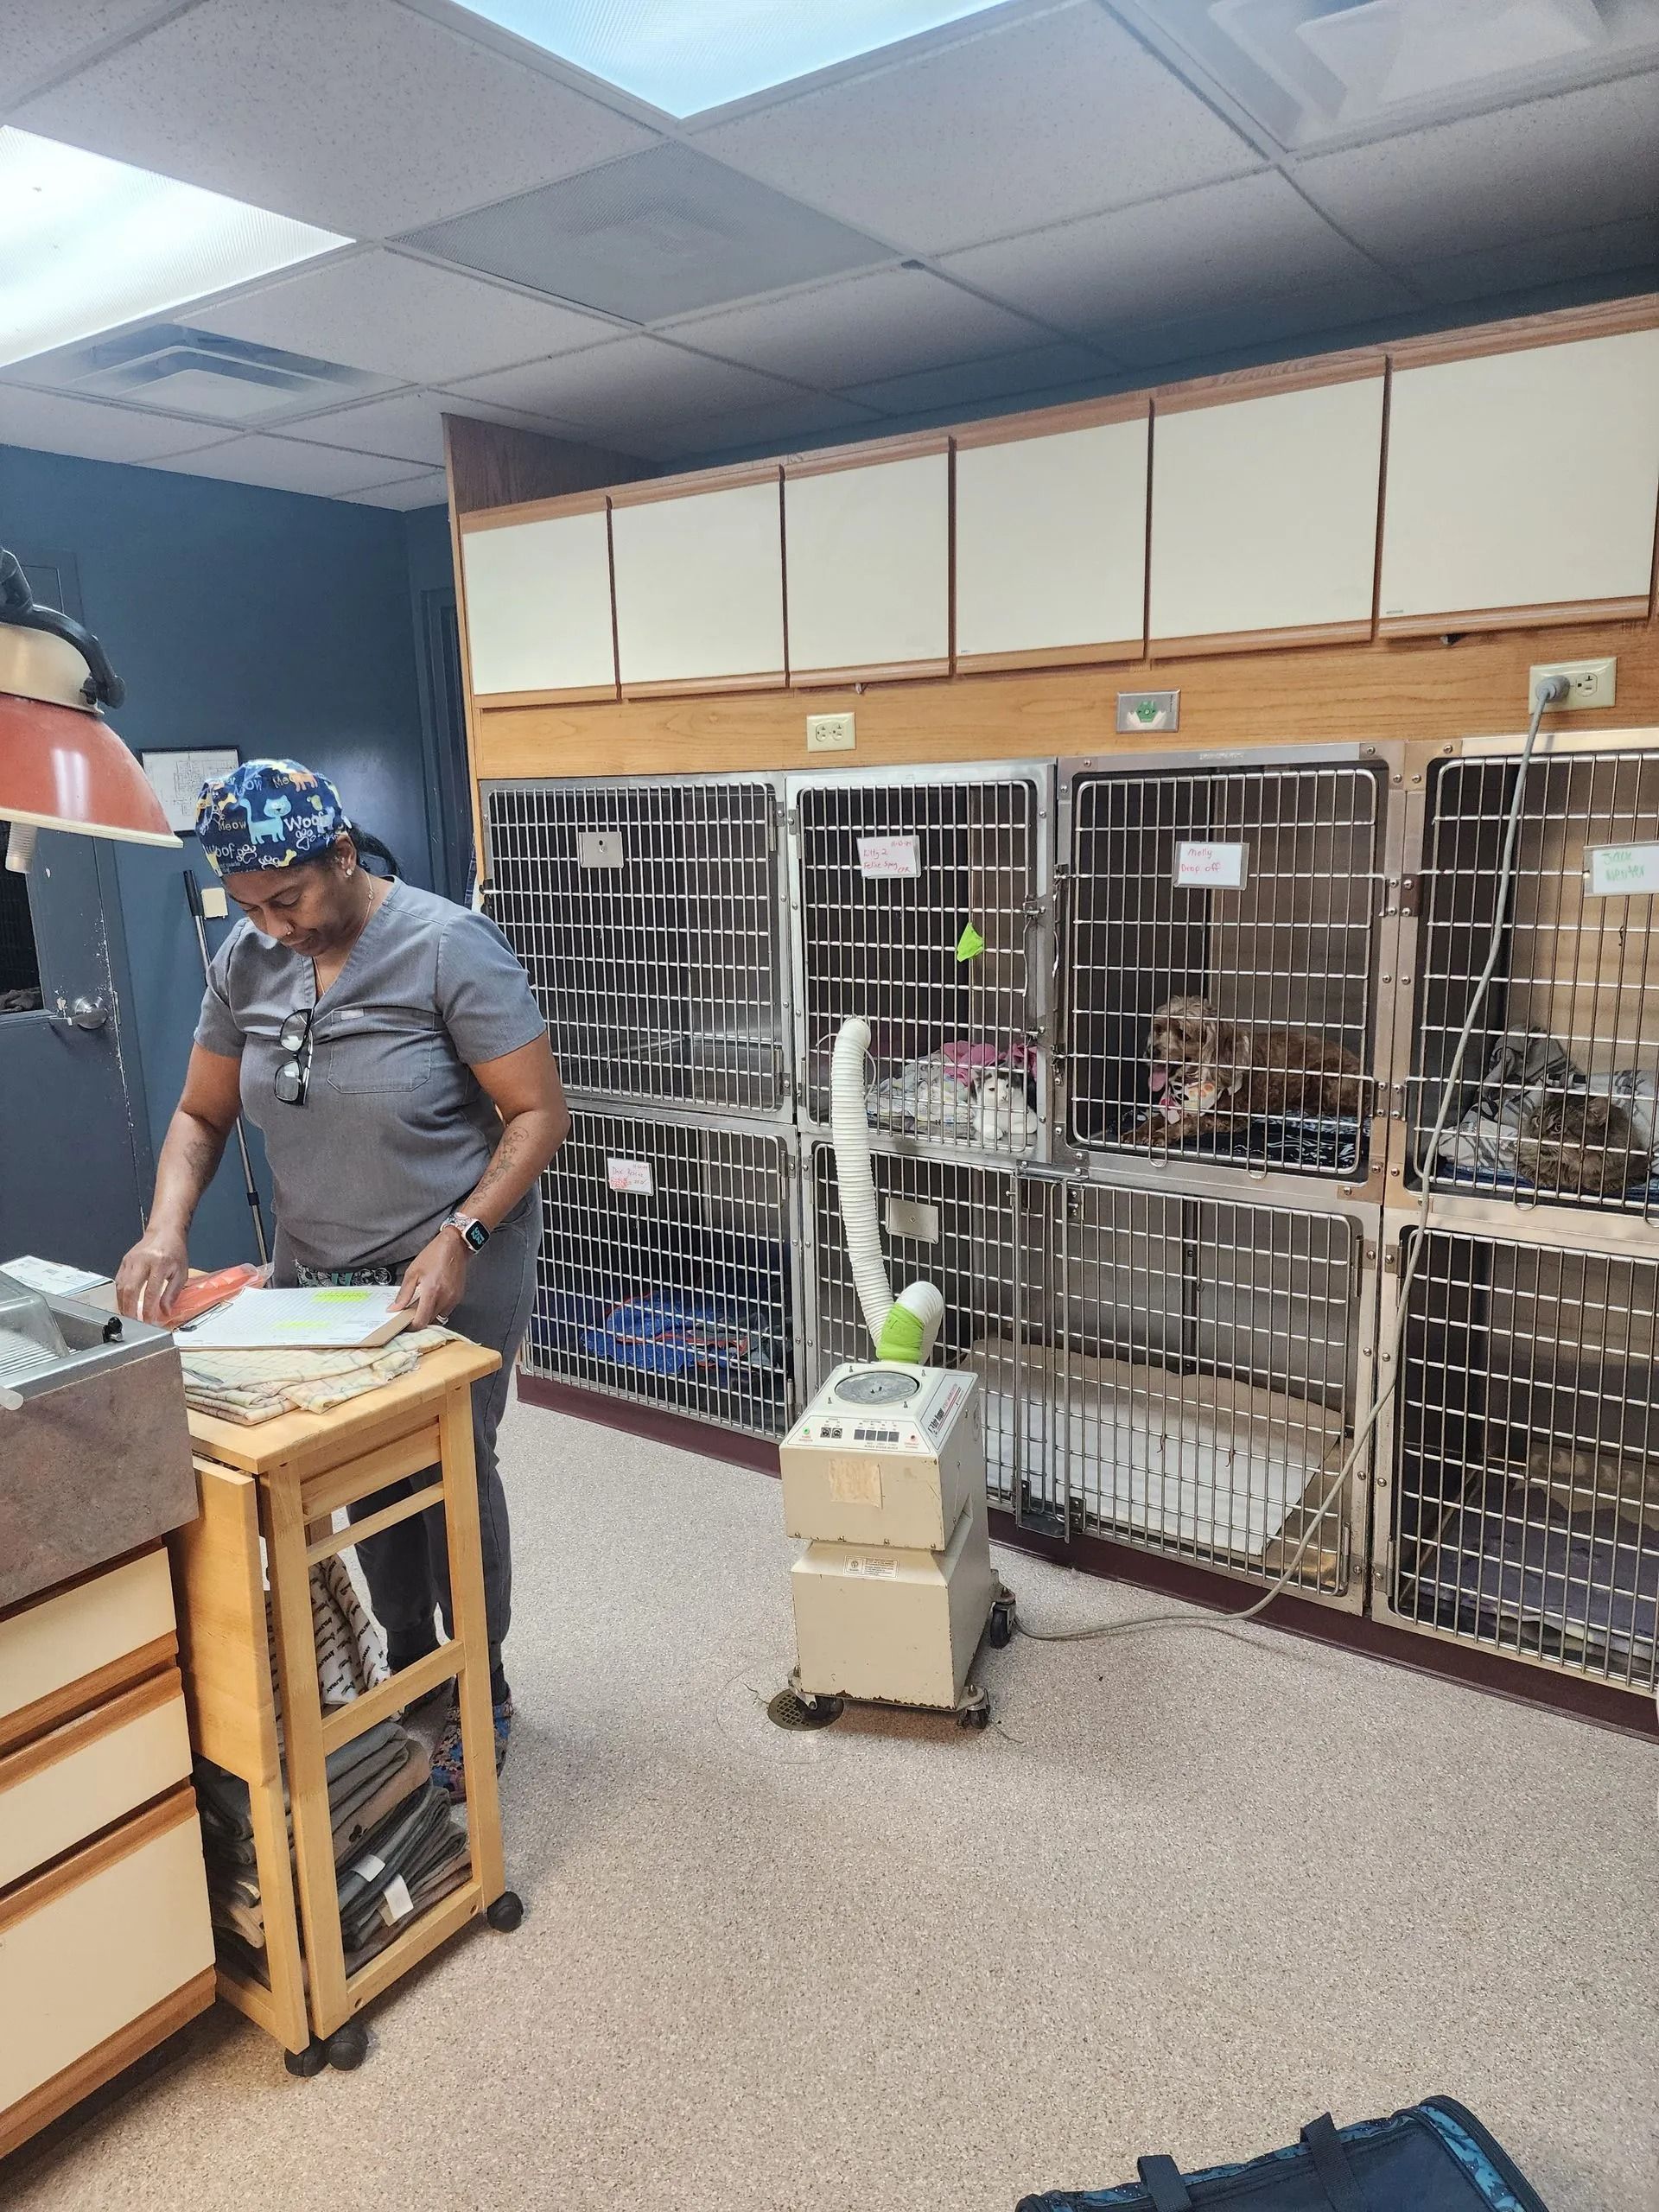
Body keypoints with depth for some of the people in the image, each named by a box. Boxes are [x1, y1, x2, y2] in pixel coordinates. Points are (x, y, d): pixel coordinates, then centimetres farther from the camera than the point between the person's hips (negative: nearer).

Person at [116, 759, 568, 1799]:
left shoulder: (449, 947, -20)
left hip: (452, 1269, -5)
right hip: (317, 1269, 5)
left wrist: (459, 1241, -26)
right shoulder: (247, 963, -3)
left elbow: (541, 1112, -18)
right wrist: (167, 1230, -11)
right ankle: (407, 1660, 38)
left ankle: (483, 1692, 28)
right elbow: (200, 1116, 6)